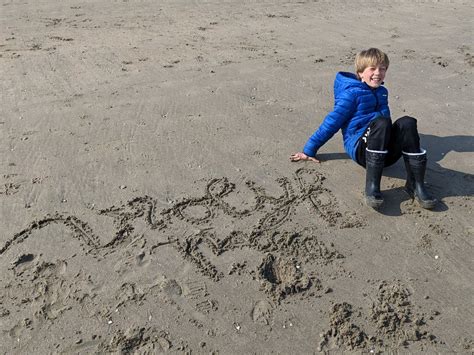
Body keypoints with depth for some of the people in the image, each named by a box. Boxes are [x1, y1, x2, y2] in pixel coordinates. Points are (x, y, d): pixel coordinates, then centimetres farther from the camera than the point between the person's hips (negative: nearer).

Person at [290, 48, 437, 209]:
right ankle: (372, 186, -37)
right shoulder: (352, 93, -2)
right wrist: (309, 149, -4)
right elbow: (332, 121, -4)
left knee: (407, 123, -22)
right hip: (360, 148, -6)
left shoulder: (382, 92, 19)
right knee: (381, 122, -34)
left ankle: (416, 184, -26)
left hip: (386, 151, 6)